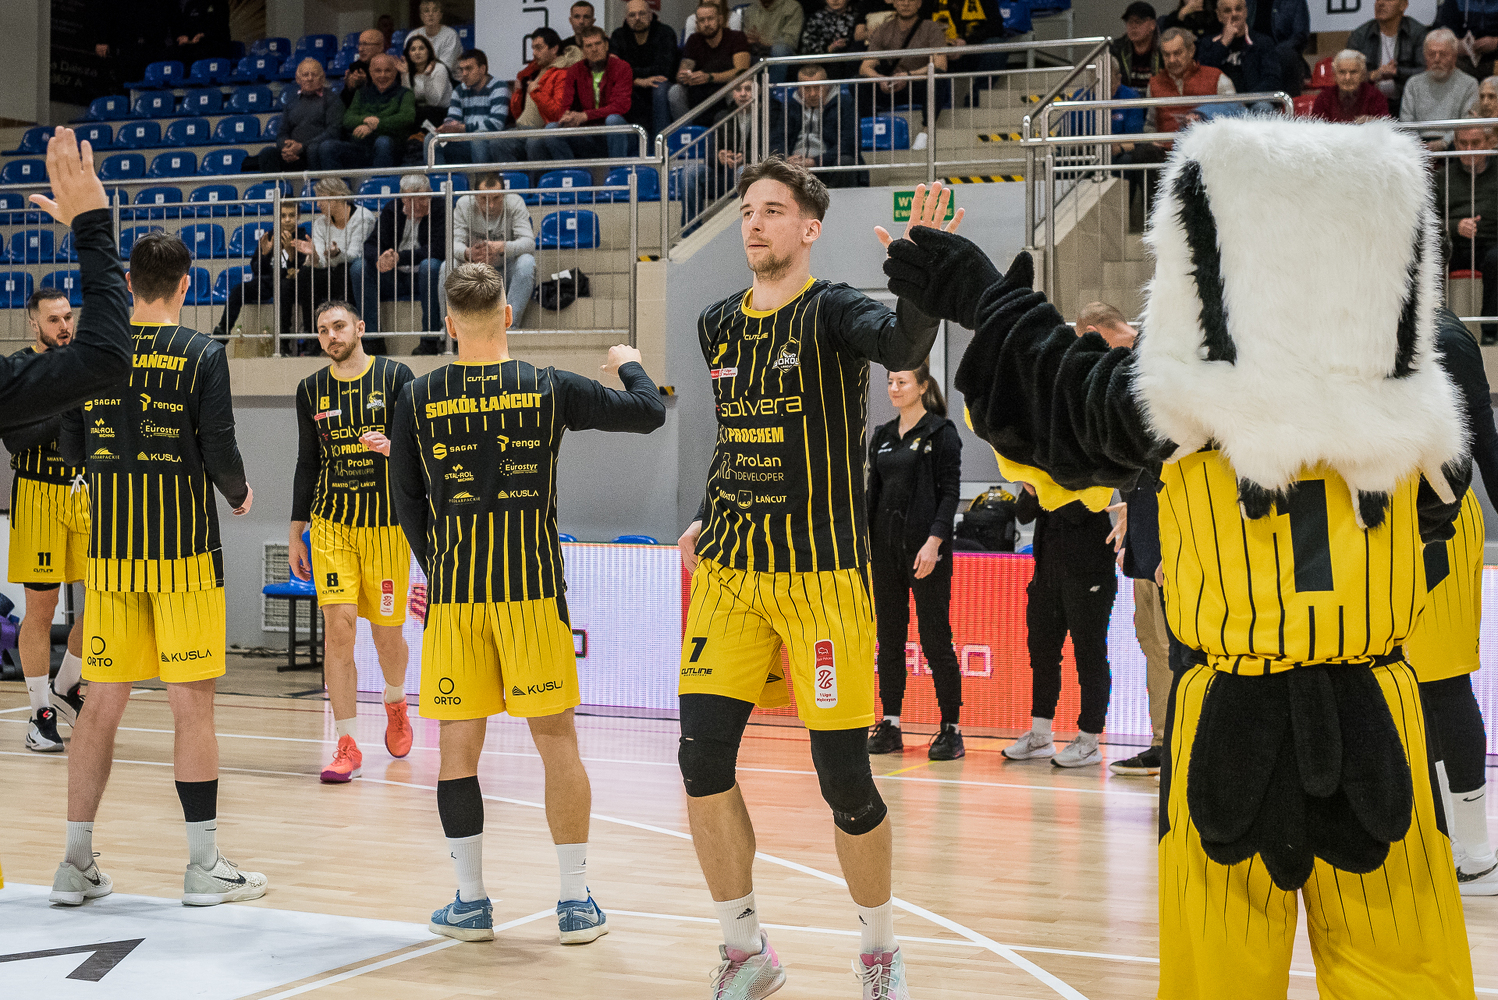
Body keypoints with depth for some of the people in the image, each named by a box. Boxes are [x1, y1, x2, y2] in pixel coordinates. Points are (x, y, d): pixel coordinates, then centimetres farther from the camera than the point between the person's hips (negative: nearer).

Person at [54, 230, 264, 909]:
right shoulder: (202, 355, -7)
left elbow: (73, 451, 9)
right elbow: (220, 454, -11)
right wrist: (240, 496, 9)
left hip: (110, 552, 4)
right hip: (184, 552, -4)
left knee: (102, 702, 9)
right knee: (192, 704, 1)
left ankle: (76, 865, 13)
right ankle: (204, 868, 6)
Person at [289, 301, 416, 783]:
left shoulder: (395, 376, -2)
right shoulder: (311, 390, 8)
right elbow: (307, 462, 14)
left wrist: (392, 446, -30)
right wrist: (296, 531, 11)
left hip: (386, 521, -2)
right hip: (331, 522, 2)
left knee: (387, 632, 6)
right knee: (338, 625, -11)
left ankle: (395, 706, 38)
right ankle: (347, 747, -6)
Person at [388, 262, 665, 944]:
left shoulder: (418, 400, 1)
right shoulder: (549, 389, -2)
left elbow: (407, 505, 8)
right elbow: (649, 413, 5)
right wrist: (630, 364, 26)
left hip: (452, 590, 1)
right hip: (533, 588, -1)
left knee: (458, 745, 9)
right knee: (557, 741, 7)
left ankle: (470, 902, 15)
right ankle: (576, 902, 10)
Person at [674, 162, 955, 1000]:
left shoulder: (831, 311, -7)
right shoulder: (719, 325, 11)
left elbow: (902, 347, -30)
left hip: (822, 573, -5)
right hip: (731, 570, 5)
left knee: (844, 775, -2)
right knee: (703, 757, -4)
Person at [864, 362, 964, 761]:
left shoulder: (941, 432, -4)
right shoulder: (882, 435, 15)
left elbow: (950, 491, -9)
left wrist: (934, 541, -18)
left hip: (924, 544, -6)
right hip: (885, 542, 6)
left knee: (934, 635, -5)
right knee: (889, 635, 6)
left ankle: (951, 728, 1)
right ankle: (890, 725, 11)